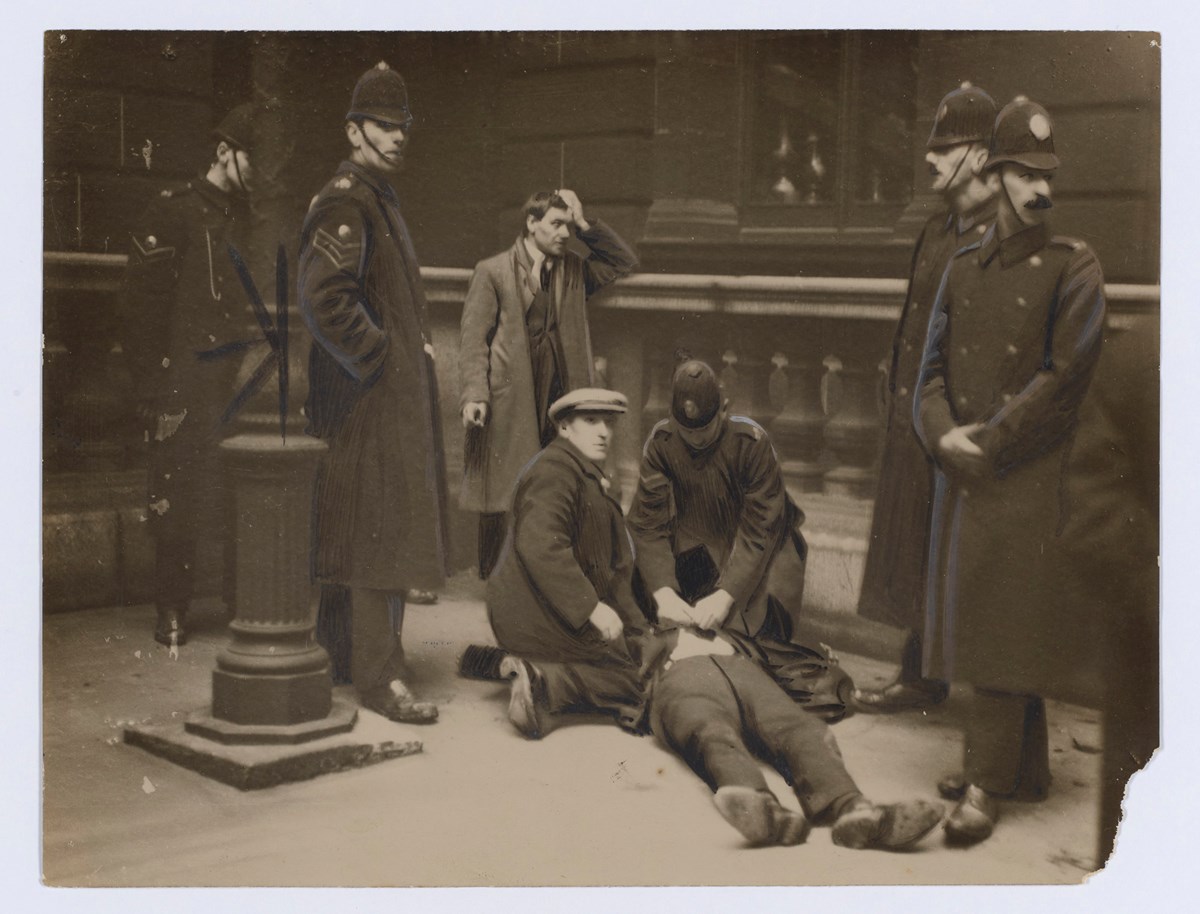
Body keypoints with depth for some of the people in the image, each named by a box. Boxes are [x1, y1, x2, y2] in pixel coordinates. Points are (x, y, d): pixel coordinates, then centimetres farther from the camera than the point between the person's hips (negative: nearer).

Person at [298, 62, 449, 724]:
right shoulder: (343, 202, -14)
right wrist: (381, 357, -18)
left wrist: (414, 345, 16)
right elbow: (324, 297, -26)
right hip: (369, 394, -10)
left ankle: (343, 653, 26)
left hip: (396, 392, 10)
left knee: (354, 531, 16)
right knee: (377, 531, -9)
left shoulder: (381, 201, 19)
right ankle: (379, 676, -5)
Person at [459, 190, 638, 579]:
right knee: (499, 498, -1)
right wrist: (474, 394, -14)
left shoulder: (574, 270, 16)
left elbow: (624, 261, 18)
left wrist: (585, 223, 8)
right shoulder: (492, 272, 2)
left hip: (557, 403, 4)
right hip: (506, 405, -4)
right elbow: (474, 338, -2)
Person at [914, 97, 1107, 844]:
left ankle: (986, 786, -3)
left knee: (1006, 628, -7)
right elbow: (934, 369, 9)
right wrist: (943, 433, -9)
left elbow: (1064, 376, -12)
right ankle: (1029, 768, 25)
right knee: (973, 618, 11)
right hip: (962, 474, 6)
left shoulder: (1074, 268, -3)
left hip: (1030, 478, -6)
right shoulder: (964, 269, 12)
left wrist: (991, 443, -14)